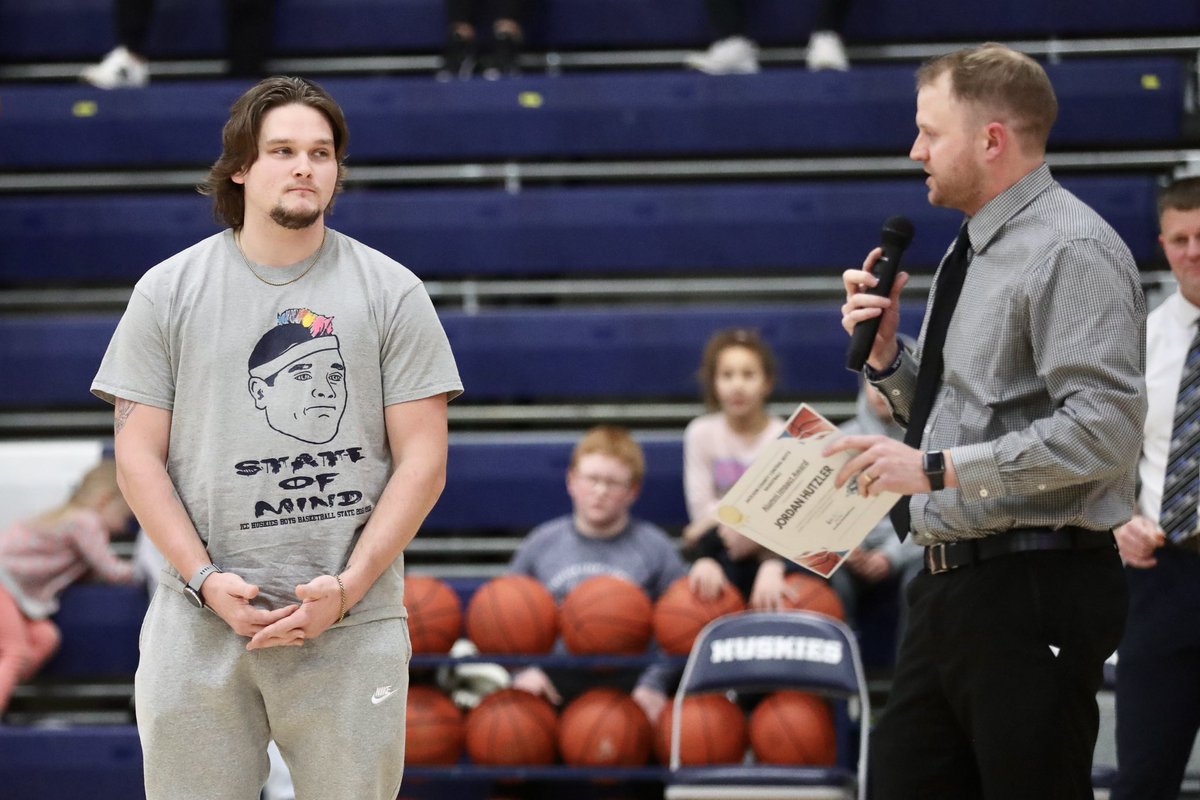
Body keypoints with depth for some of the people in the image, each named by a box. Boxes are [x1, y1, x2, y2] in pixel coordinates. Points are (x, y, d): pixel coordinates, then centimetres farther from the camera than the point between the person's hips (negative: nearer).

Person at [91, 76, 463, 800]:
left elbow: (423, 460, 3)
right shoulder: (168, 292, 8)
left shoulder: (390, 292, 7)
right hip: (198, 624, 0)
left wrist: (347, 588, -8)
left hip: (351, 627, 0)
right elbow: (139, 456, 6)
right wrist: (206, 580, -7)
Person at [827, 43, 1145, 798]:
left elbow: (1103, 429, -23)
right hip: (953, 587, 10)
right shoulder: (973, 252, 17)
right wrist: (887, 353, 7)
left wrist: (937, 469, -23)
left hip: (1033, 594, -9)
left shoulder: (1070, 252, -13)